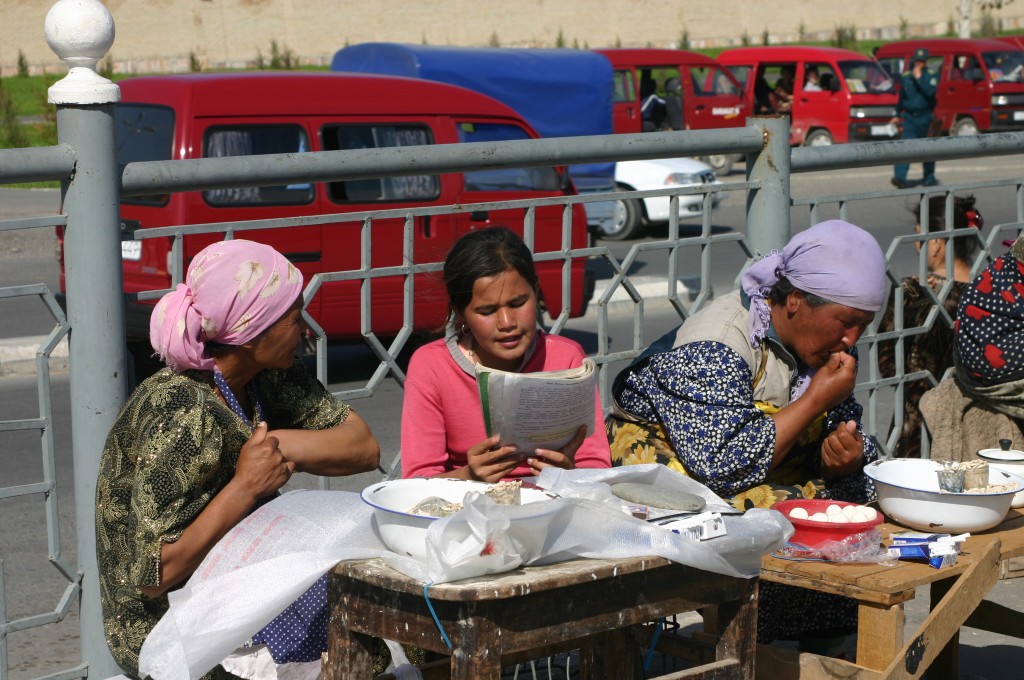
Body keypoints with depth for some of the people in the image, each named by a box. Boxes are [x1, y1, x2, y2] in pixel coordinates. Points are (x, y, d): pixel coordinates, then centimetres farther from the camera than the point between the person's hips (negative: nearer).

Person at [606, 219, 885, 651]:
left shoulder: (828, 347, 3)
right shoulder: (712, 349, -23)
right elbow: (724, 467, -29)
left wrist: (845, 456, -19)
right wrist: (817, 398, -25)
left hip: (770, 481, 8)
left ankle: (824, 648, 2)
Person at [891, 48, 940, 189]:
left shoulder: (931, 76, -1)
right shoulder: (905, 77, 9)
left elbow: (930, 92, -19)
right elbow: (901, 97, 19)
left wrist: (919, 78, -23)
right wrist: (897, 115, 23)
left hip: (926, 117, -1)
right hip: (910, 117, 1)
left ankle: (929, 177, 21)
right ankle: (899, 177, -22)